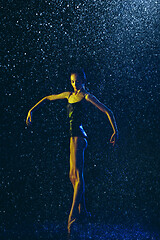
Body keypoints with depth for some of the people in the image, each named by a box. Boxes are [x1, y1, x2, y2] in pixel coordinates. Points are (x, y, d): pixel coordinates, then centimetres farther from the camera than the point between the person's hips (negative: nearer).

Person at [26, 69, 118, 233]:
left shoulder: (86, 96, -4)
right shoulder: (69, 95, 17)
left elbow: (108, 112, -7)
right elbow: (48, 98, 27)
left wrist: (115, 132, -13)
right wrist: (31, 110, 19)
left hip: (78, 136, -8)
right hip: (73, 136, 8)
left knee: (78, 175, -14)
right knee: (73, 176, 11)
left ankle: (73, 214, -19)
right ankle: (83, 211, 21)